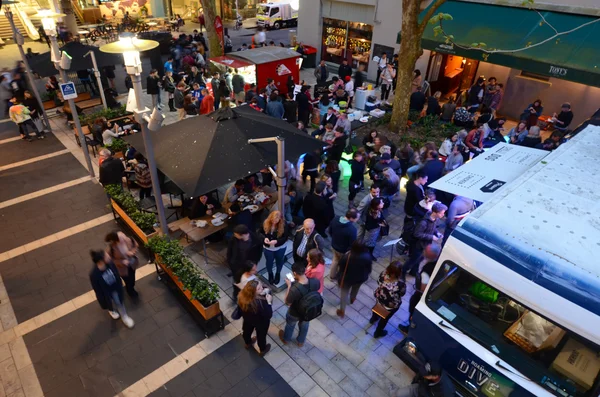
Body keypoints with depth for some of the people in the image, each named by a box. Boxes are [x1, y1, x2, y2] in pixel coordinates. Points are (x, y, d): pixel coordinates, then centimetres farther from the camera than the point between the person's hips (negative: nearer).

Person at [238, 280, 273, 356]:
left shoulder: (242, 296, -28)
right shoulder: (261, 302, -44)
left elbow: (240, 308, -6)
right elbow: (268, 315, -31)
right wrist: (269, 302, -28)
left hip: (247, 318, 5)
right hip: (261, 322, -5)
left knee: (247, 331, 34)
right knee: (261, 335, 26)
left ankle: (248, 343, 65)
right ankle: (262, 350, 55)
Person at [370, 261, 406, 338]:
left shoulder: (383, 274, -28)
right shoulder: (400, 284, -40)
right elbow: (402, 294, -17)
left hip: (379, 297, 4)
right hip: (391, 305, -4)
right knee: (385, 317, 27)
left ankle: (373, 318, 70)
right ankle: (378, 332, 54)